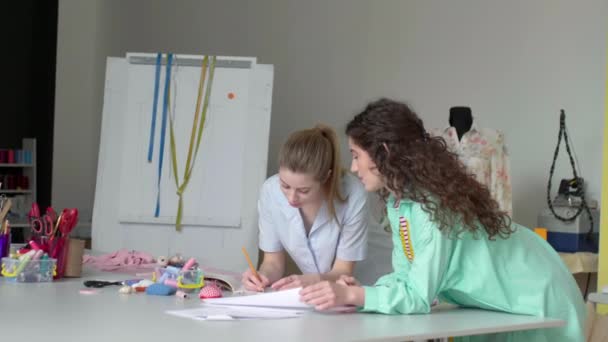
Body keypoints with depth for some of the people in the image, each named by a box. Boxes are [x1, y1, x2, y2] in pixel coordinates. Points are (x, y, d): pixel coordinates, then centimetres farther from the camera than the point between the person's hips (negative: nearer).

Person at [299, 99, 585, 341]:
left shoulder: (435, 204, -29)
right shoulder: (399, 198, -2)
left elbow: (419, 295, -31)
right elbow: (409, 277, -3)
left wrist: (352, 296, -37)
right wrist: (362, 291, -20)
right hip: (495, 308, 8)